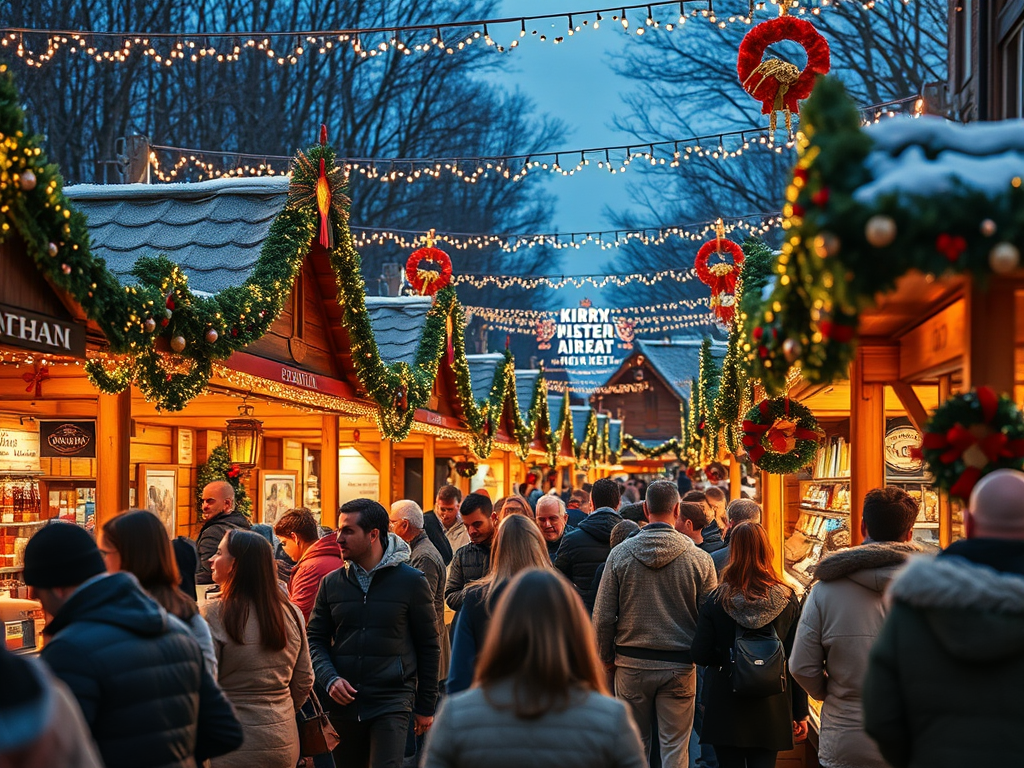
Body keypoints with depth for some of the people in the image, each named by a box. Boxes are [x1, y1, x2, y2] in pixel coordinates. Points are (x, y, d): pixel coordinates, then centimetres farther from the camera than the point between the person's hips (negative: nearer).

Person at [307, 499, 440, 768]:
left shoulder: (412, 581, -3)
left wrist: (425, 707, 3)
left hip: (392, 704, -4)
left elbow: (428, 645, 2)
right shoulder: (332, 582, 7)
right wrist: (329, 679, -10)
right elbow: (315, 639, 10)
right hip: (344, 703, 4)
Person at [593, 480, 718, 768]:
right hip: (679, 667, -1)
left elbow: (603, 615, -2)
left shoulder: (621, 553, -6)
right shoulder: (699, 558, -8)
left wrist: (607, 658, 11)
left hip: (631, 665, 1)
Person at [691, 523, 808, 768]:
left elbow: (700, 655, -9)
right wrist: (800, 712, 4)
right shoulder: (787, 600, -5)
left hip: (725, 710, -1)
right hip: (771, 711, 1)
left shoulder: (716, 600, -9)